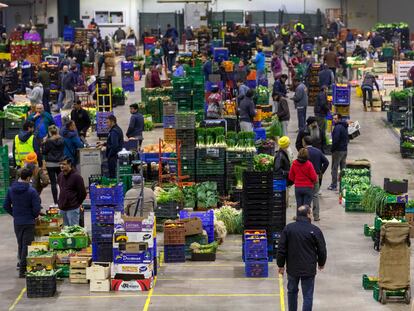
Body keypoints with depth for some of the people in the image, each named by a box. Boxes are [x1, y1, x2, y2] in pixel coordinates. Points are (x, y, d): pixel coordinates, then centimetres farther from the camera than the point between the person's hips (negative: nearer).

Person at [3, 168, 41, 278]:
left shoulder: (11, 190, -1)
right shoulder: (31, 191, -18)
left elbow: (6, 206, 5)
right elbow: (37, 208, -18)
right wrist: (34, 216, 3)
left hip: (17, 222, 5)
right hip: (29, 222, -5)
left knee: (20, 245, 19)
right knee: (27, 246, 1)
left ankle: (22, 264, 31)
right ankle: (22, 270, -1)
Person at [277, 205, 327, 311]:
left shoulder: (288, 228, -3)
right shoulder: (315, 230, -10)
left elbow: (281, 249, -1)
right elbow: (322, 250, -3)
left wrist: (281, 265, 10)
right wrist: (321, 263, 15)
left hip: (292, 268, 3)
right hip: (308, 269, -3)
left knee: (292, 291, 21)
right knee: (308, 296, 3)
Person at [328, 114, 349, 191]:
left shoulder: (337, 127, -18)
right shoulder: (344, 127, 10)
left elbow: (336, 140, -23)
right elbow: (347, 139, 16)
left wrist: (332, 149, -12)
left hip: (338, 150, -8)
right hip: (345, 150, 8)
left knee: (334, 168, -1)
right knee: (343, 168, 13)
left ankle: (333, 186, 1)